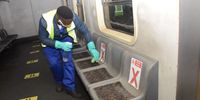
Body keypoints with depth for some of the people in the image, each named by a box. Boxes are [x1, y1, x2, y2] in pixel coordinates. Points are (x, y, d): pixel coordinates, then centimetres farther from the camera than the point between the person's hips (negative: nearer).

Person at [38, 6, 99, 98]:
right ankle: (60, 82, 22)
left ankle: (69, 87, -1)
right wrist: (60, 45, -36)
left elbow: (85, 31, -24)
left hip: (66, 38, 1)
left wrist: (92, 48, -32)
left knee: (67, 60, -16)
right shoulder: (45, 21, -37)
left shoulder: (73, 17, -34)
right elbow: (43, 39, -23)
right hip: (50, 41, 0)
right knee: (54, 64, -8)